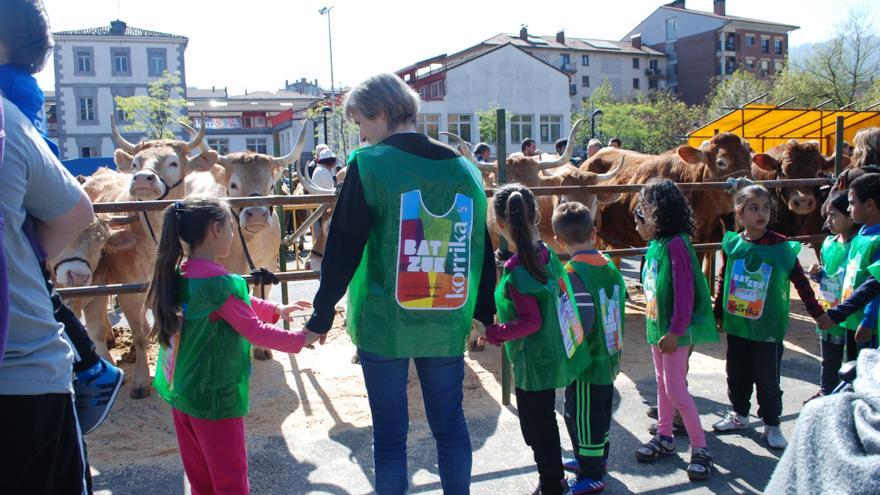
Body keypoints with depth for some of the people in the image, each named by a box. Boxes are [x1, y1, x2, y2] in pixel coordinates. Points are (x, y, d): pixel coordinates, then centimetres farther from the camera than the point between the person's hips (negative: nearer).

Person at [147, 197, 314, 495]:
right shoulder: (221, 283, -24)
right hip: (215, 398, -8)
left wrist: (277, 310, 14)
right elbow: (256, 332, -19)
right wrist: (301, 339, -9)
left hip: (179, 392, 8)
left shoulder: (177, 276, 3)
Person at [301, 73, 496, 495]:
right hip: (447, 327, 4)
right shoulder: (465, 169, 5)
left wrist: (322, 314, 0)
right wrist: (485, 314, 20)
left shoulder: (369, 164, -9)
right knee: (450, 424, 17)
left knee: (389, 432, 9)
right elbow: (482, 250, 10)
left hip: (383, 324, -4)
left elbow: (342, 250, -10)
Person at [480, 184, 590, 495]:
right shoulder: (546, 253, -2)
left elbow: (531, 321, -25)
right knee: (545, 423, 24)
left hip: (533, 364, -8)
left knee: (537, 430, 9)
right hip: (553, 357, 8)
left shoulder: (515, 271, -25)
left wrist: (492, 334, -20)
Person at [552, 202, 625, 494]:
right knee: (600, 413, 23)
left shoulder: (573, 273, -21)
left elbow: (582, 322, -26)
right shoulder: (610, 266, 2)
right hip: (609, 358, 8)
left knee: (582, 418, 7)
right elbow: (619, 306, 8)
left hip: (587, 363, -8)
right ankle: (597, 459, 41)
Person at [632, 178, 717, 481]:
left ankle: (701, 449, 11)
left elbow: (685, 292, -22)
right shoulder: (655, 244, 6)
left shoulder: (676, 244, -20)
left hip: (674, 331, -9)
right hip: (656, 327, 9)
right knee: (663, 384, 19)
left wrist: (675, 331, -21)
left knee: (675, 390, -2)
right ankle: (664, 437, 33)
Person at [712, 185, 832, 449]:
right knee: (737, 374, 15)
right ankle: (739, 414, 34)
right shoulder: (732, 244, -2)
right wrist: (718, 313, 14)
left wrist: (818, 313, 5)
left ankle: (771, 424, 21)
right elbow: (723, 281, 8)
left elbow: (801, 282, 0)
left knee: (767, 379, 4)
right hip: (736, 325, 3)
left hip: (768, 328, -3)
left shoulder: (782, 246, -9)